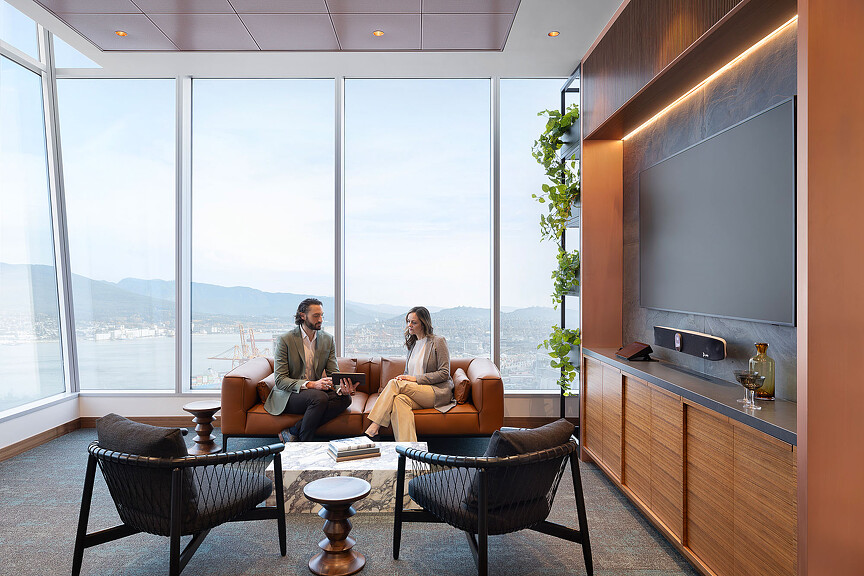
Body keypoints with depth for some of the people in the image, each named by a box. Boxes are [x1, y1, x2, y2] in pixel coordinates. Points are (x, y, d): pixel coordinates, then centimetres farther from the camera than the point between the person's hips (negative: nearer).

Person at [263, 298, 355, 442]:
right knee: (319, 397, -34)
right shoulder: (285, 340, -9)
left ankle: (293, 432, -22)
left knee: (345, 398, -23)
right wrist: (310, 384, -28)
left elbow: (334, 373, 1)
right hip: (288, 395, -5)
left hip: (315, 390, 5)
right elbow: (280, 380, -13)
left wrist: (342, 388, -23)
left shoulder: (328, 340, 4)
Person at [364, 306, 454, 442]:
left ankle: (373, 429, -24)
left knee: (395, 383, -24)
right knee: (399, 399, -31)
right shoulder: (412, 344, 22)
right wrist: (403, 378, -3)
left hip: (438, 392, -5)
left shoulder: (438, 341, 2)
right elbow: (407, 373, 22)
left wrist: (415, 379, -12)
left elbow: (444, 373, -6)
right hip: (417, 393, 5)